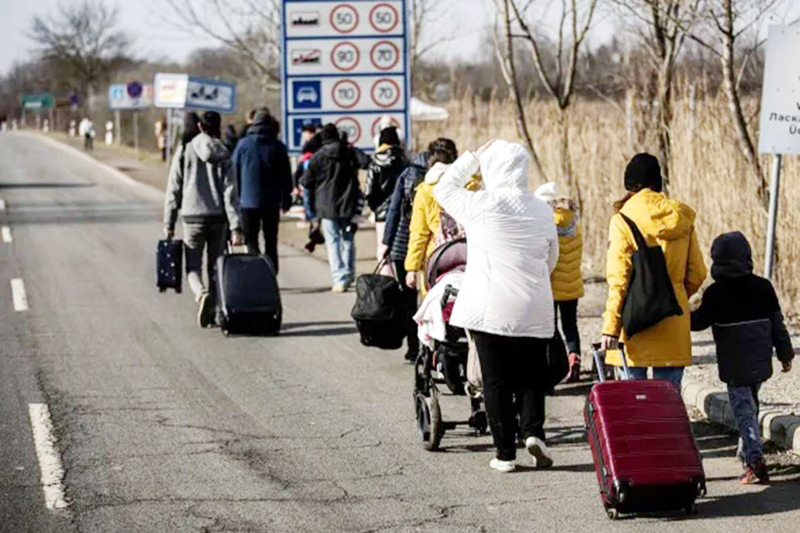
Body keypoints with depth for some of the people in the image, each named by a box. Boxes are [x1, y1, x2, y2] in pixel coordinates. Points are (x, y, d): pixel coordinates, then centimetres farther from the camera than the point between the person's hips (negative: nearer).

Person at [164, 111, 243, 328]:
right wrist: (236, 227, -6)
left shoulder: (184, 151, -2)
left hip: (192, 217, -1)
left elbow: (173, 190, -1)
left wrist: (169, 224, 5)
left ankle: (201, 293, -24)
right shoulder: (222, 154, -1)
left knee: (193, 266, 6)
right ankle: (213, 313, 15)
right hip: (218, 217, 1)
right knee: (215, 266, 13)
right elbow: (229, 192, -6)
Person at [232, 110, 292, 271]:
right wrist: (286, 198, 14)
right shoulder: (278, 146, 1)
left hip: (249, 200, -1)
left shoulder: (243, 144, -1)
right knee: (271, 241, 11)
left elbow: (235, 173, 2)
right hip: (272, 201, 1)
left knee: (251, 240, 3)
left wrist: (237, 197, 9)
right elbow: (286, 175, 5)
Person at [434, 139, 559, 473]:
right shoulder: (542, 210, 3)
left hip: (489, 307, -3)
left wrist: (474, 158, 13)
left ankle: (505, 453, 7)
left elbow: (444, 190, 8)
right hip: (534, 311, 3)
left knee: (496, 381, 5)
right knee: (531, 377, 14)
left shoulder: (482, 205, -10)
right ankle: (533, 431, -7)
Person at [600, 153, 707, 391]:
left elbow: (618, 279, -12)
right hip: (674, 324, 4)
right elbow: (697, 273, 10)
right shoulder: (681, 218, 5)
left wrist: (610, 326, -12)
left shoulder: (624, 221, -7)